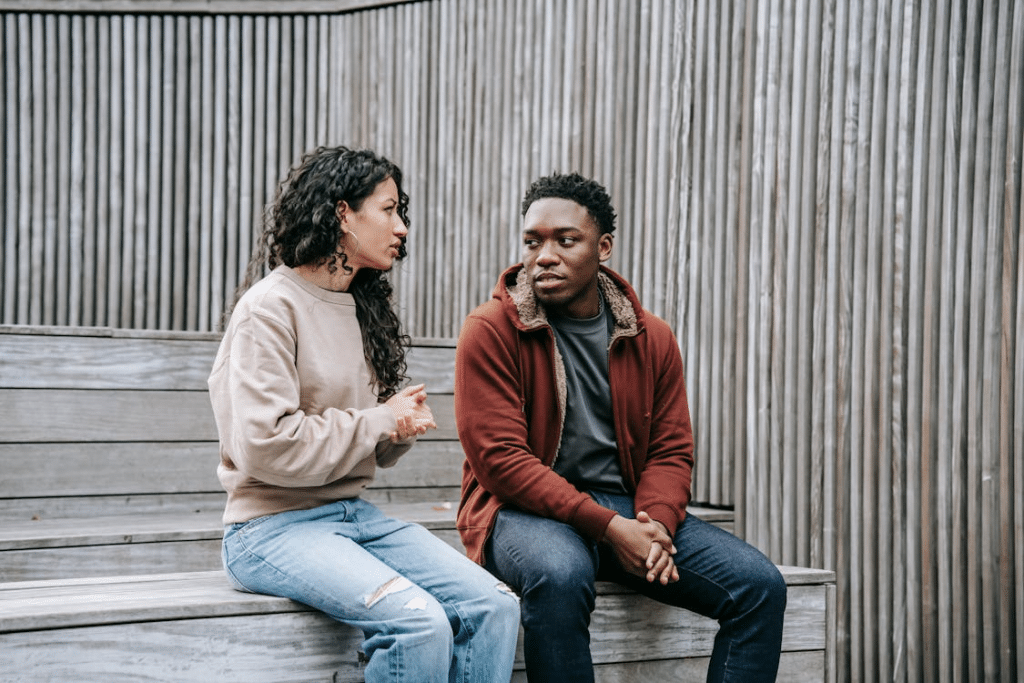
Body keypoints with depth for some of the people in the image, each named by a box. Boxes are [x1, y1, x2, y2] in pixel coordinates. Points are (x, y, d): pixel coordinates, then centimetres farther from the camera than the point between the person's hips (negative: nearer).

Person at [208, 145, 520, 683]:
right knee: (420, 622, -29)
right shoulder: (271, 307, -9)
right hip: (275, 525, -7)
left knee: (494, 607, -15)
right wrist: (377, 422, -11)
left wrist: (403, 427, -2)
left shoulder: (363, 307, 16)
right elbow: (265, 447, -19)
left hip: (355, 515, 8)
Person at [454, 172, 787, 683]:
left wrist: (656, 524, -14)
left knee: (761, 586, -12)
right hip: (527, 509, -4)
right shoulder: (490, 331, -6)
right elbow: (501, 459, -13)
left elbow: (671, 451, 10)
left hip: (631, 510, 5)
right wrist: (608, 527, -21)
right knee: (560, 575, -39)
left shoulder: (652, 338, 9)